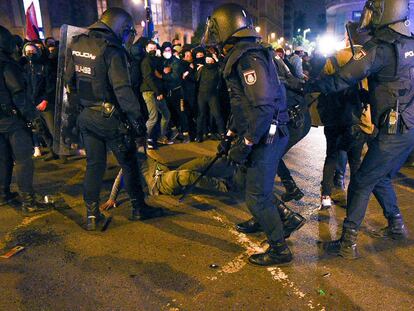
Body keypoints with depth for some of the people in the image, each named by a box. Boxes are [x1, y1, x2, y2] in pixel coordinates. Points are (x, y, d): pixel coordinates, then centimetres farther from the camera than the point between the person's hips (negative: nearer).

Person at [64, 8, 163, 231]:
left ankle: (92, 215, 19)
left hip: (86, 116, 7)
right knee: (129, 163, 8)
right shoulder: (111, 49, -17)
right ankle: (138, 208, 20)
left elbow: (69, 80, 14)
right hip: (109, 118, -7)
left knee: (94, 164, 14)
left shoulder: (77, 44, 7)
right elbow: (123, 89, -23)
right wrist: (136, 118, -19)